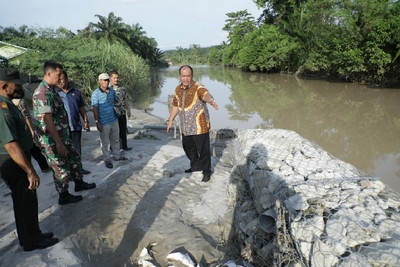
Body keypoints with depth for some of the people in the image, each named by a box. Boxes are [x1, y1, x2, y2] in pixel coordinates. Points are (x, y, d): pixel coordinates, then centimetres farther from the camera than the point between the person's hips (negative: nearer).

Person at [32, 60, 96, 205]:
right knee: (61, 168, 4)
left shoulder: (52, 90, 10)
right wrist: (59, 143, -25)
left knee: (75, 158, 21)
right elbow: (47, 120, -26)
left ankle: (79, 183, 39)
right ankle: (64, 196, 21)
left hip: (62, 135, 10)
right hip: (52, 140, -10)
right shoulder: (43, 93, -22)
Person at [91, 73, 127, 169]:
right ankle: (107, 159, 21)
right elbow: (95, 109, -13)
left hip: (114, 120, 6)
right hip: (104, 123, -6)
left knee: (115, 140, 18)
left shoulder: (112, 91, 4)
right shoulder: (96, 94, -13)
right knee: (105, 142, 8)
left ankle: (116, 156, 33)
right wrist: (97, 122, -15)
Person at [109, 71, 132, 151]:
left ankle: (124, 146, 26)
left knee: (123, 130, 13)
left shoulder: (122, 88, 8)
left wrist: (128, 110, 17)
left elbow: (126, 100, 16)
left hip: (122, 113, 5)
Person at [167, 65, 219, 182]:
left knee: (203, 150, 3)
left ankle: (206, 171, 25)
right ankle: (196, 166, 46)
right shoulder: (178, 89, 5)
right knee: (188, 148, 22)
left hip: (200, 126, -7)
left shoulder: (198, 88, -17)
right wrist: (170, 121, 19)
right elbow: (175, 105, 17)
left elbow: (205, 94, -40)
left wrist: (210, 100, -64)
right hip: (186, 127, 7)